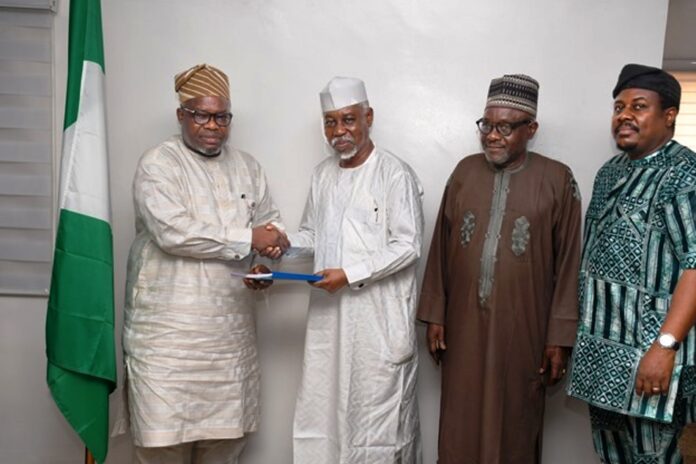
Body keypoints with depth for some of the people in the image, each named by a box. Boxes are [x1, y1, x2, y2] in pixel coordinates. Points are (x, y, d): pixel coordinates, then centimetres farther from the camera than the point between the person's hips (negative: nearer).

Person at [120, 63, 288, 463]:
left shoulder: (247, 167, 13)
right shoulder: (158, 163, -4)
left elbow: (271, 222, 16)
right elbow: (172, 233, -17)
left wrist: (274, 243, -9)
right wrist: (248, 238, -14)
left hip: (231, 324, 5)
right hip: (170, 325, -4)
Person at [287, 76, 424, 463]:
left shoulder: (395, 174, -9)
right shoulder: (323, 174, 12)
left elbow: (407, 246, -12)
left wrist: (350, 274, -18)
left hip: (380, 318, -6)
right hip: (329, 313, 6)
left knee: (379, 409, 4)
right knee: (323, 408, 12)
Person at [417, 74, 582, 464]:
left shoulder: (557, 179, -5)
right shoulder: (465, 171, 4)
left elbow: (568, 263, -4)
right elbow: (441, 248, 6)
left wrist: (560, 336, -5)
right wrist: (434, 314, 6)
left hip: (522, 329, -2)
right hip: (464, 325, 3)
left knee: (515, 425, 12)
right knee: (461, 426, 13)